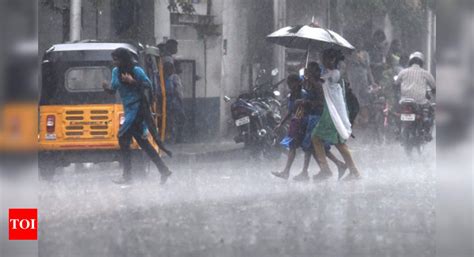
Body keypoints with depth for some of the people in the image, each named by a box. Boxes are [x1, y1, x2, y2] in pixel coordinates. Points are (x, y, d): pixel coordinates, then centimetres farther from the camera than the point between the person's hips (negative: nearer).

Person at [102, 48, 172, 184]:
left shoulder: (136, 71, -11)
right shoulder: (116, 71, 10)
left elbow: (148, 85, -14)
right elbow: (113, 90, 11)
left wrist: (133, 82, -25)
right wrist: (106, 88, -11)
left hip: (138, 108, -8)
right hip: (129, 110, 8)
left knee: (123, 138, -11)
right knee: (141, 141, 8)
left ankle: (127, 176, -7)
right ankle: (164, 170, 14)